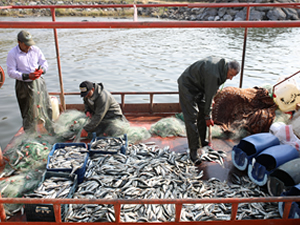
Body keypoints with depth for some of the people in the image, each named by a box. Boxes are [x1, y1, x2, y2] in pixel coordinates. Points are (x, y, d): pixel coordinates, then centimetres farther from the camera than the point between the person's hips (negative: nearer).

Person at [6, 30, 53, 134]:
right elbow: (11, 72, -9)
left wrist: (42, 70, -12)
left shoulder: (36, 50, 1)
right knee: (29, 112, 1)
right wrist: (26, 76, -21)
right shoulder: (12, 54, -8)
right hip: (24, 85, -3)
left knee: (46, 108, 9)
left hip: (39, 82, 4)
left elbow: (44, 63, 11)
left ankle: (49, 132, 26)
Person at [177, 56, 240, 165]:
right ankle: (193, 151, -12)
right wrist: (208, 116, -14)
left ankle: (201, 141, 26)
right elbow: (209, 96, -25)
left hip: (198, 86, 10)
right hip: (187, 86, -10)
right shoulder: (213, 74, -33)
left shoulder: (220, 64, -4)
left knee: (202, 113, 12)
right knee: (192, 117, -14)